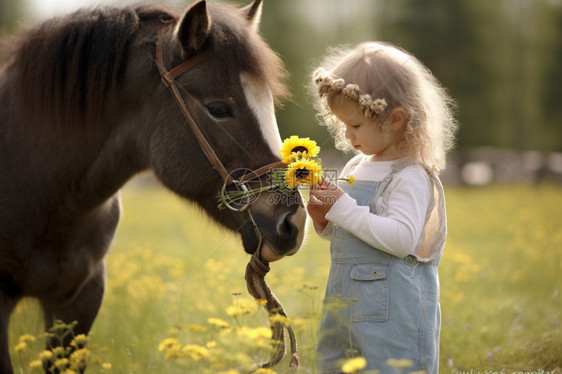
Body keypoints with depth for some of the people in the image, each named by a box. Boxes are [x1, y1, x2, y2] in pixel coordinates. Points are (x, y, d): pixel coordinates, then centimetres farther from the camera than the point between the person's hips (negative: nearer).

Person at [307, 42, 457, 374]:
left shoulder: (410, 176, -13)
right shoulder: (355, 169, 13)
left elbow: (401, 239, -25)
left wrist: (344, 209, -23)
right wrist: (324, 219, 2)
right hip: (344, 306, 9)